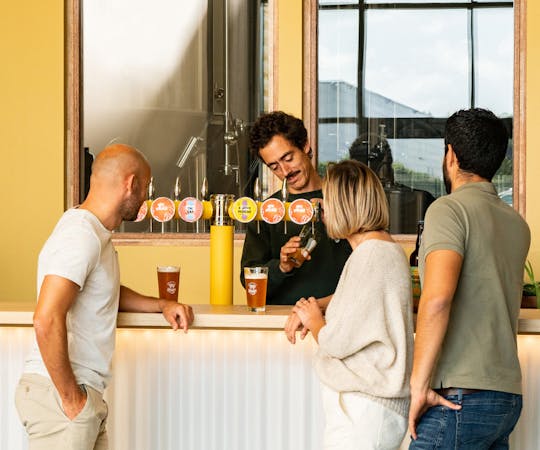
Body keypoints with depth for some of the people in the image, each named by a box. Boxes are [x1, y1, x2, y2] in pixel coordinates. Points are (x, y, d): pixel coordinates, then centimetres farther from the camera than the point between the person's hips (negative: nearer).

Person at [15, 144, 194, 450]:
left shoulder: (97, 233, 15)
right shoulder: (81, 235, -16)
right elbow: (47, 320, -26)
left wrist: (161, 305, 17)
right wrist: (70, 398, -20)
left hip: (83, 395, 10)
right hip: (58, 393, -9)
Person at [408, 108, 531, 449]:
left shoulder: (449, 209, -8)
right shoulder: (517, 224, 15)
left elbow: (437, 297, -23)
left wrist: (419, 383, -18)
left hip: (458, 399, -8)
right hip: (507, 397, 8)